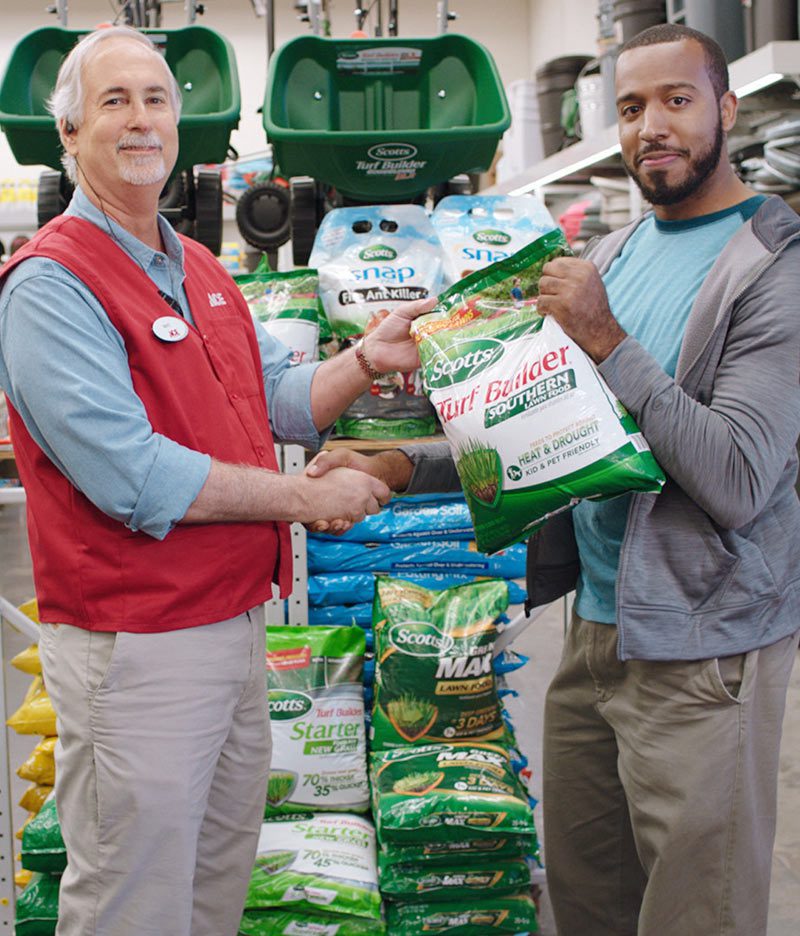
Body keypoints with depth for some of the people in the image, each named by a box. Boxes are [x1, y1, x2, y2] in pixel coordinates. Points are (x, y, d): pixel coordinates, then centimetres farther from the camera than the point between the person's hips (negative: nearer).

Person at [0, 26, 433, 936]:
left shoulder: (199, 271, 13)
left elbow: (279, 401, 14)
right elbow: (133, 476, -24)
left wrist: (368, 358, -4)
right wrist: (306, 499, -17)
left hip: (235, 620, 9)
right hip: (134, 646, -9)